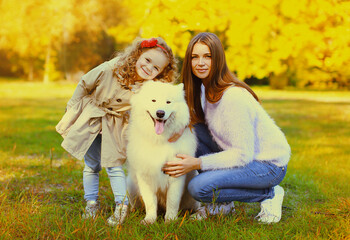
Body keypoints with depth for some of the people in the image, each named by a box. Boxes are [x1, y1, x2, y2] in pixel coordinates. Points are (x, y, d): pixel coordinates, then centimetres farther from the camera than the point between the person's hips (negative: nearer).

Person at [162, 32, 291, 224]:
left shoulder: (234, 97, -27)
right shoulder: (205, 87, -1)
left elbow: (243, 155, -26)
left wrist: (197, 163, -27)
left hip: (269, 164, -8)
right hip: (240, 154, 9)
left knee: (198, 188, -23)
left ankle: (269, 195, -3)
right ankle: (221, 204, 3)